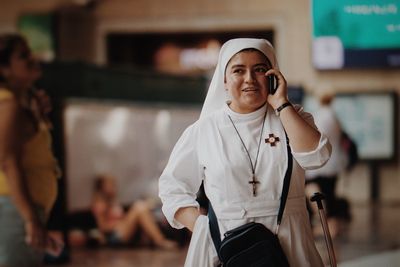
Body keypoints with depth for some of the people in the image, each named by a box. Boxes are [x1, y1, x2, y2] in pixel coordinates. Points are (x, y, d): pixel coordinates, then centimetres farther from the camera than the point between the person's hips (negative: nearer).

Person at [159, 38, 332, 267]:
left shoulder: (290, 119, 5)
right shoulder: (202, 131, 2)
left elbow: (315, 156, -13)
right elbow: (173, 187, 6)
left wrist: (281, 104, -11)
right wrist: (203, 229, -8)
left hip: (287, 244, 1)